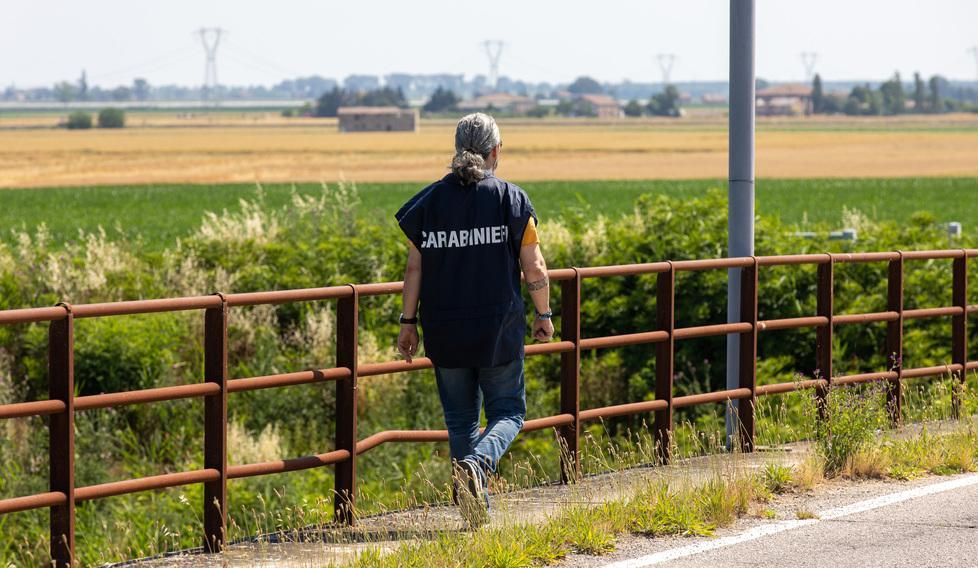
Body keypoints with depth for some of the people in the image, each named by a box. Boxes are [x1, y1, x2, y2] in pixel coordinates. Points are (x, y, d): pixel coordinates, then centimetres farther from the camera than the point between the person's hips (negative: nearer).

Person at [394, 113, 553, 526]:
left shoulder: (430, 200, 1)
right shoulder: (510, 198, -5)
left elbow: (415, 267, 1)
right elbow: (534, 267, -4)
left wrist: (408, 322, 9)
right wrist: (544, 314, 9)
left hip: (445, 331, 3)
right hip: (499, 329, -3)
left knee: (460, 418, 14)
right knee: (507, 412, 8)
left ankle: (475, 506, 15)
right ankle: (477, 463, -21)